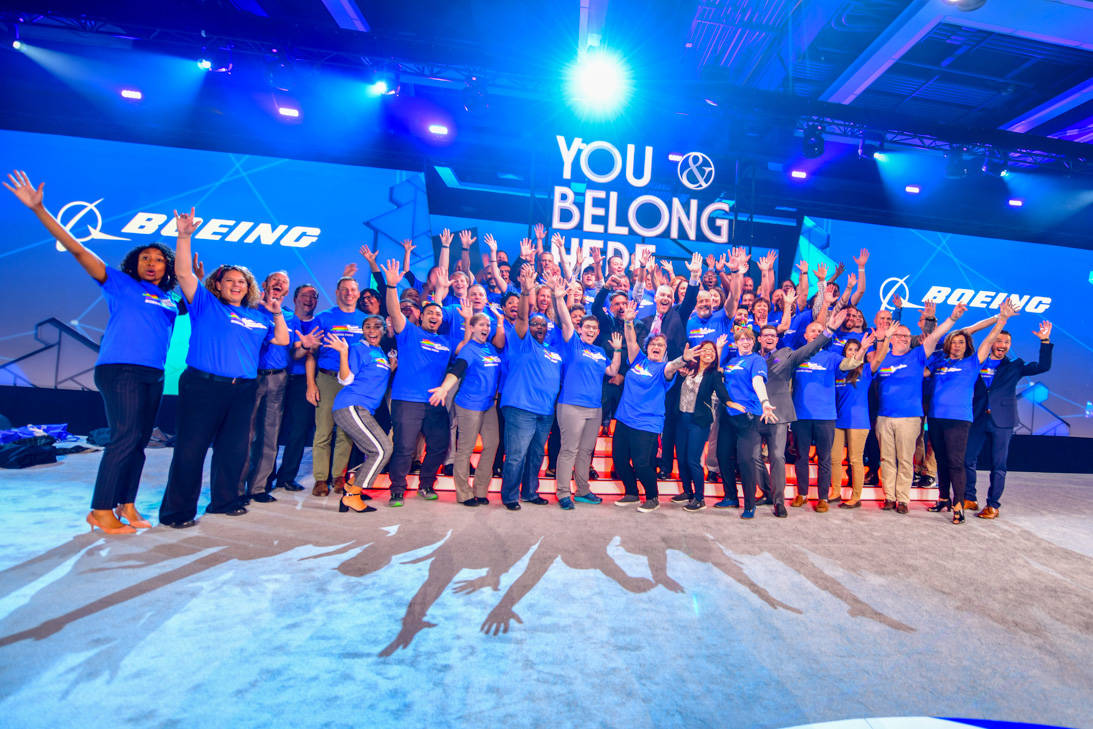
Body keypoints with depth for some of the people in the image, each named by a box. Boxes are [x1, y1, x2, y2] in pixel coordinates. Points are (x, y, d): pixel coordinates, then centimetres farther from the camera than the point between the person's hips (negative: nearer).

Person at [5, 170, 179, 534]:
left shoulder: (170, 301, 17)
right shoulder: (120, 284, 5)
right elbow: (77, 250, 0)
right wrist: (39, 209, -5)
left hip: (153, 375, 5)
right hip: (120, 370, -5)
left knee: (139, 441, 6)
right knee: (125, 436, -11)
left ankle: (125, 505, 15)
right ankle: (100, 510, -1)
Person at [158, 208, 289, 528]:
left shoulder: (258, 317, 18)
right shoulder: (206, 304, 6)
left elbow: (282, 339, 16)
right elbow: (183, 273, -5)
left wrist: (277, 313, 6)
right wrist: (184, 237, -13)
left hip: (243, 389, 5)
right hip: (203, 385, -4)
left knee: (234, 447, 9)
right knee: (191, 446, -3)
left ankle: (224, 500, 22)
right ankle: (177, 510, 7)